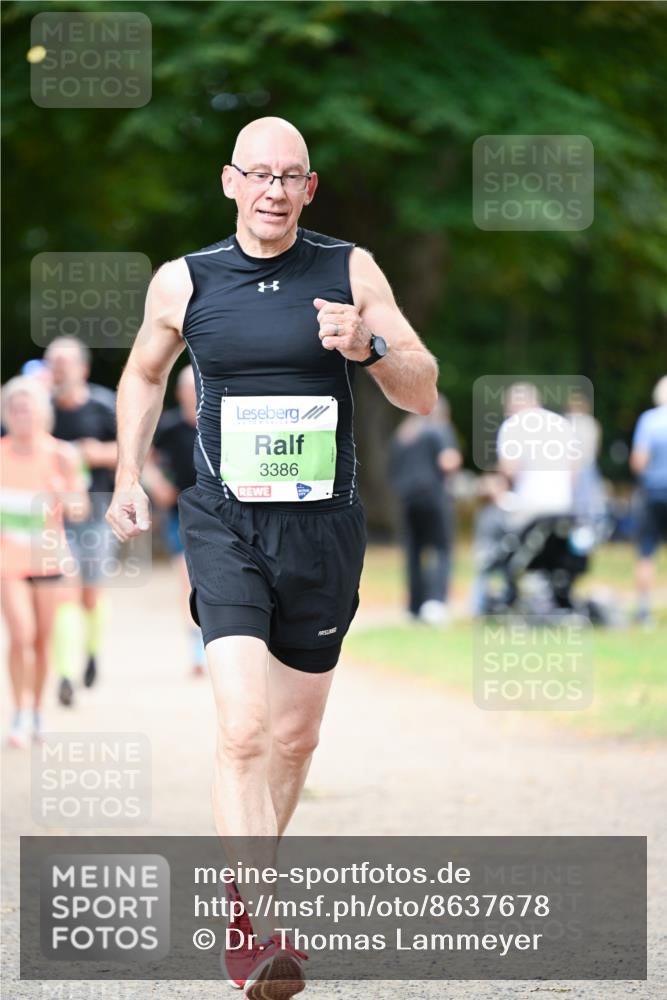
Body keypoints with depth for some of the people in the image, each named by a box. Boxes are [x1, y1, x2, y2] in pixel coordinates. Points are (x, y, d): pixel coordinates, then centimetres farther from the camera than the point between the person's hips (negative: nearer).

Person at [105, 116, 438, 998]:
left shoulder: (351, 272, 1)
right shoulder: (183, 282, 2)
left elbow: (423, 396, 0)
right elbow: (144, 373, 22)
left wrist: (371, 347, -18)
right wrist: (128, 478, 16)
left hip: (324, 529, 2)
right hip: (226, 526, -2)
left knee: (294, 737, 12)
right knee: (244, 730, -18)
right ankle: (252, 928, -20)